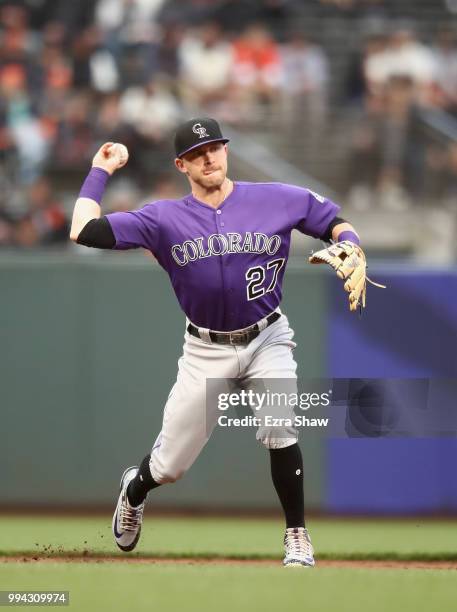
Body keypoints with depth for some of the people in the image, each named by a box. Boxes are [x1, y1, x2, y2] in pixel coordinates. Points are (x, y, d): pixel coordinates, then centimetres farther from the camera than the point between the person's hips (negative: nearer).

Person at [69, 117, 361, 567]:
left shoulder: (277, 200, -6)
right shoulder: (164, 218, -8)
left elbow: (338, 226, 1)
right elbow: (83, 232, -14)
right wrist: (99, 173, -6)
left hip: (267, 340, 0)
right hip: (206, 349, 0)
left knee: (278, 429, -24)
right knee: (171, 464, 6)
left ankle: (297, 535, -6)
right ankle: (134, 490, 43)